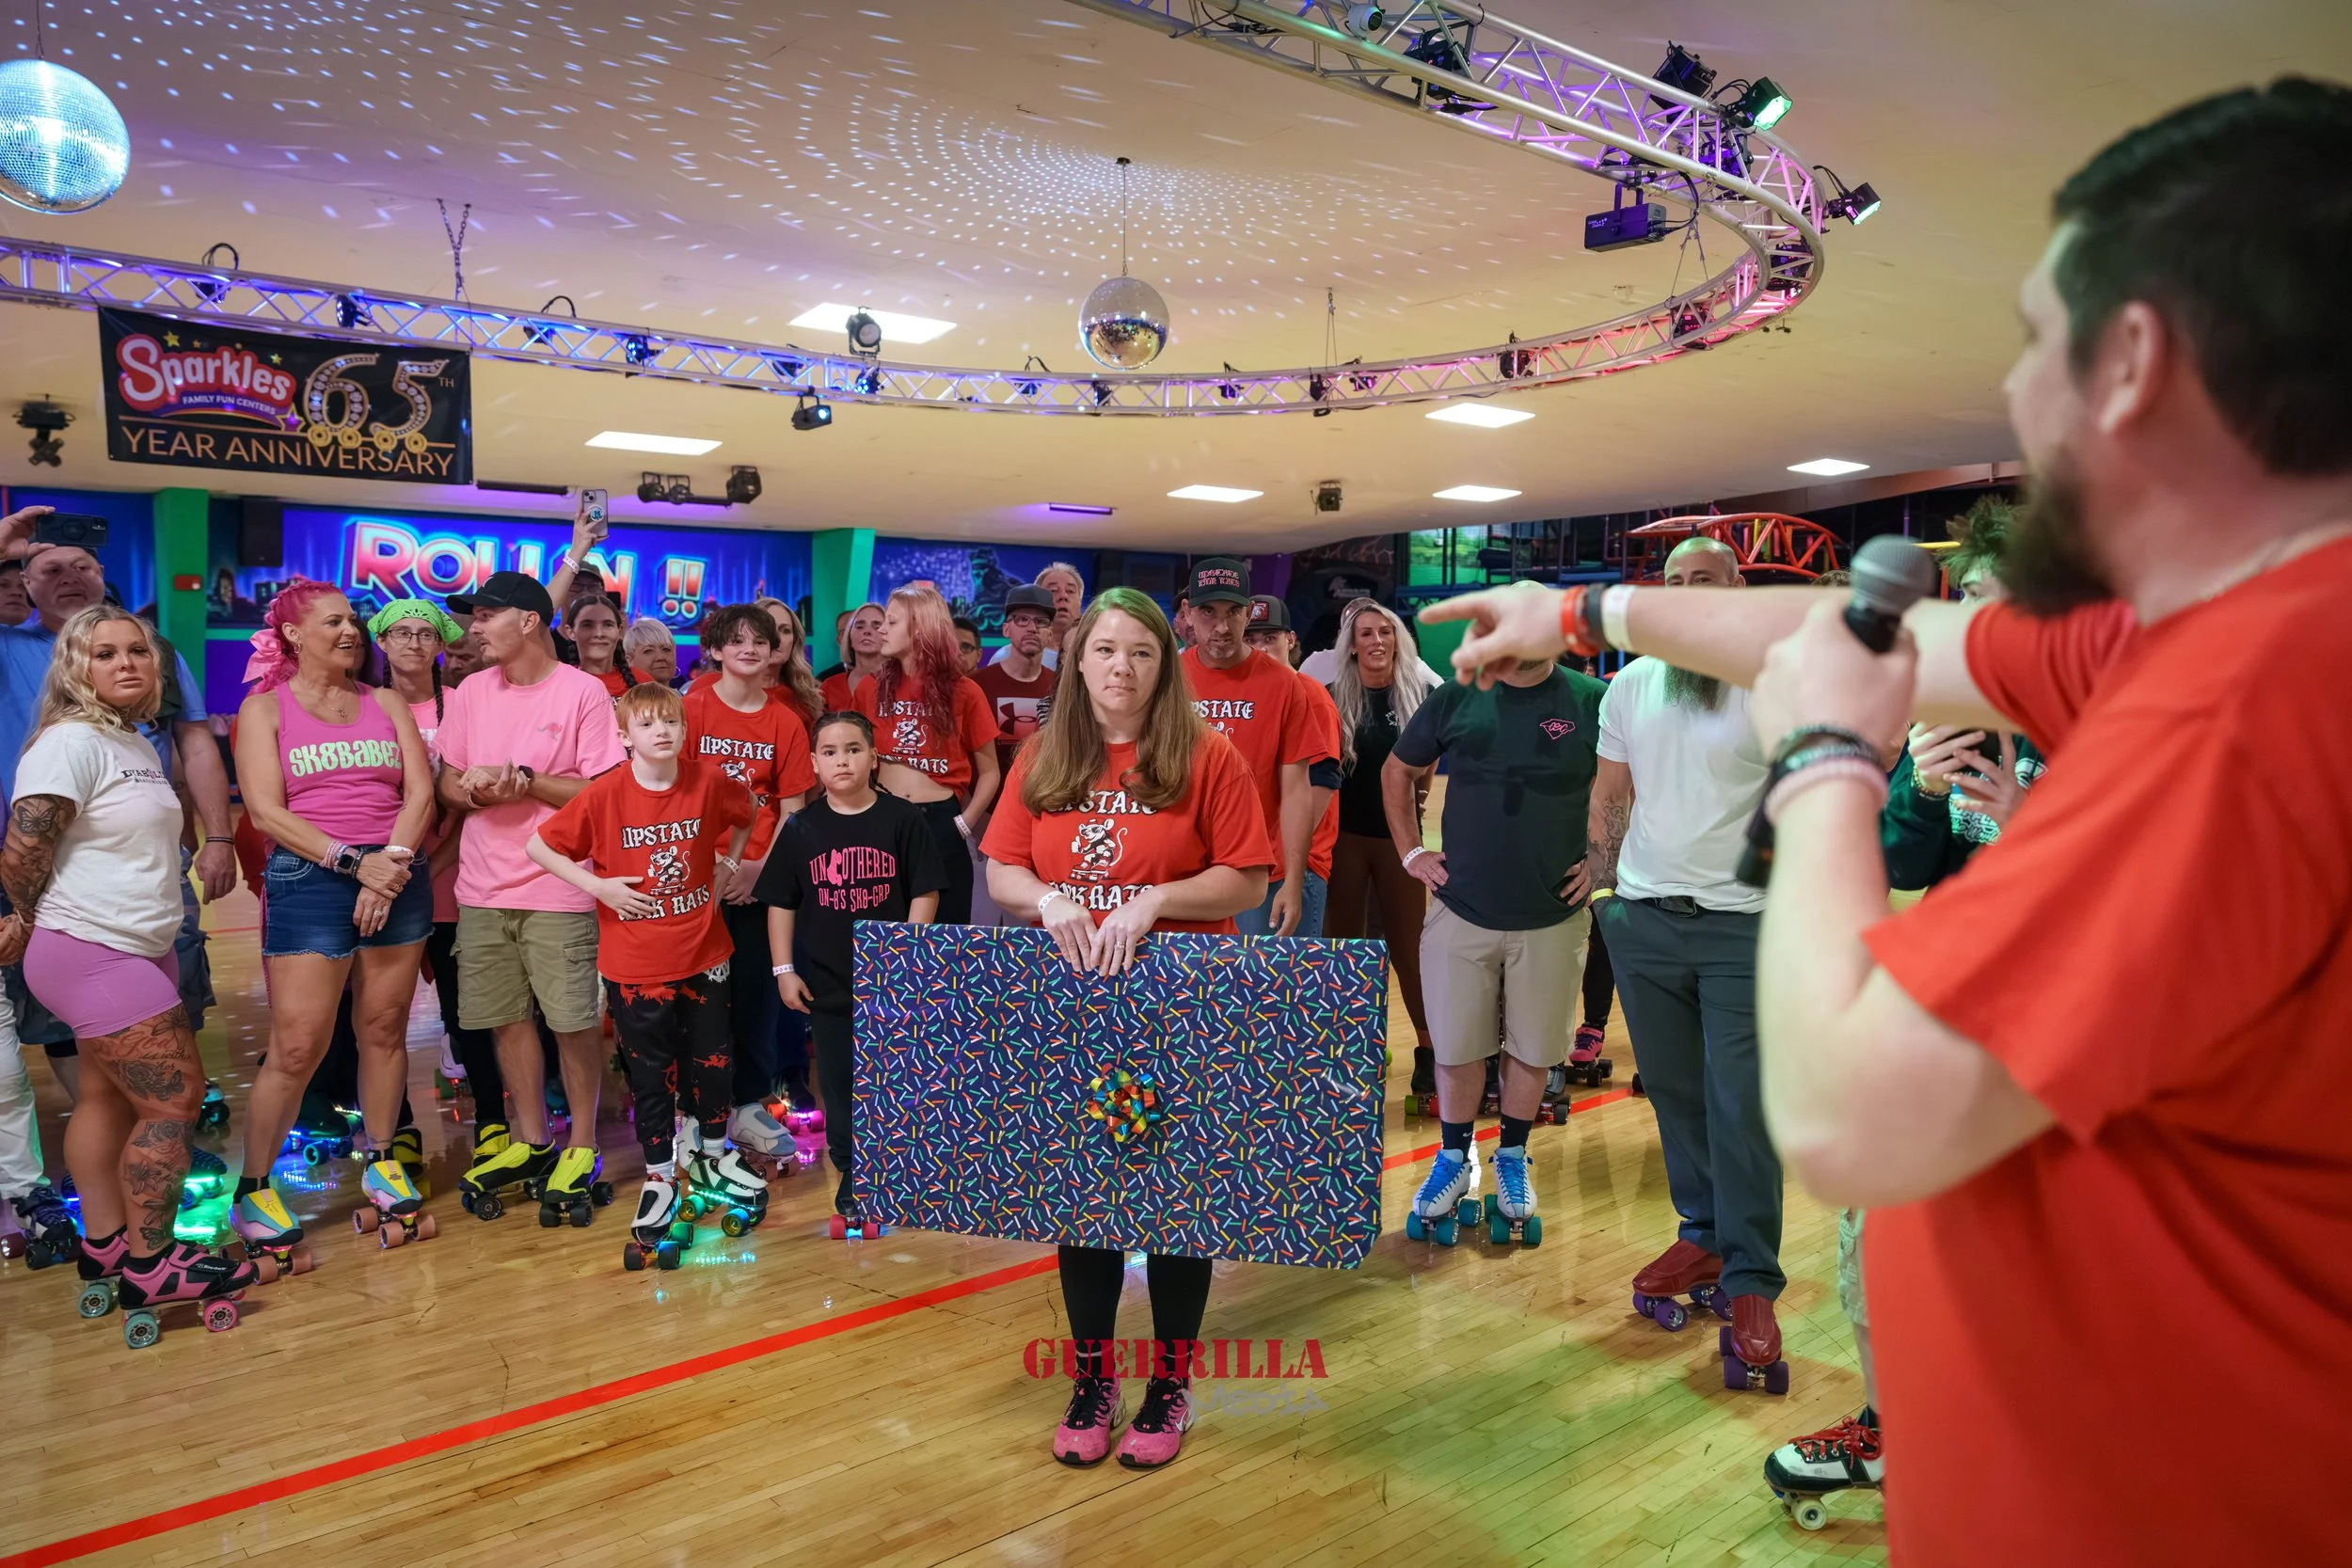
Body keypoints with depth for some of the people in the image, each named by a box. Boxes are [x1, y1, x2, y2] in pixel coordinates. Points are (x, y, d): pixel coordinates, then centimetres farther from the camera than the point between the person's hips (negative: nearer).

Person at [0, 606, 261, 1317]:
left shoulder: (138, 745, 12)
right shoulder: (70, 743, -16)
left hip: (140, 950, 9)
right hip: (93, 956, -9)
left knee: (109, 1096, 14)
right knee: (174, 1098, -7)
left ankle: (105, 1244, 25)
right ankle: (151, 1265, 3)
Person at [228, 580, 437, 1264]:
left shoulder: (387, 703, 13)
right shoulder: (265, 708, 4)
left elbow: (420, 793, 4)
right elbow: (266, 811, -6)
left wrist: (392, 863, -11)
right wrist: (354, 861, -15)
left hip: (397, 880, 3)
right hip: (308, 881, -3)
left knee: (384, 1030, 9)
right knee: (296, 1047, -5)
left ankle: (383, 1159, 22)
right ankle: (254, 1188, 9)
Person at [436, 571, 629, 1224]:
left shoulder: (584, 692, -7)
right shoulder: (471, 691, 9)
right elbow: (448, 780, 12)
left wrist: (523, 778, -18)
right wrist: (476, 789, -11)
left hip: (559, 890, -5)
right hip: (483, 888, 5)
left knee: (573, 1021, 1)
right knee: (508, 1018, 11)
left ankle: (582, 1146, 17)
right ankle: (531, 1142, 26)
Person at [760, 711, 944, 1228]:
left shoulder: (902, 819, -6)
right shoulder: (801, 827, -1)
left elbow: (924, 894, -4)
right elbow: (781, 902, 4)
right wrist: (784, 969, 0)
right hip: (826, 982, 2)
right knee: (839, 1081, 11)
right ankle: (852, 1176, 26)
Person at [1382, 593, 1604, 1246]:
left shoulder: (1593, 703, -5)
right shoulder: (1454, 700, 0)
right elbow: (1398, 771, 13)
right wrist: (1411, 853, 5)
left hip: (1552, 916, -1)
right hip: (1460, 910, 1)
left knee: (1532, 1048, 11)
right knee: (1455, 1047, 9)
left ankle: (1512, 1161, 32)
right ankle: (1454, 1159, 29)